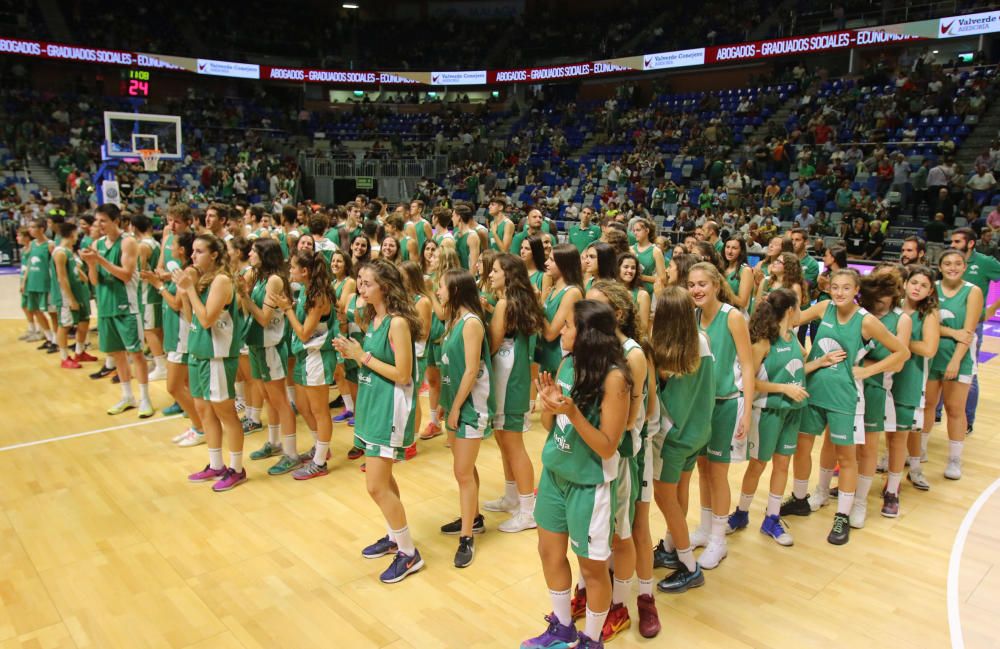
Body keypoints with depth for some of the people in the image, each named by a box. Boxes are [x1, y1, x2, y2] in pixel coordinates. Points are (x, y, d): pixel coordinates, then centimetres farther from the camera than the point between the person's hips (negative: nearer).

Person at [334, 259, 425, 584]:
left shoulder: (397, 323, -19)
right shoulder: (373, 319, 8)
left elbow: (402, 374, -21)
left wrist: (363, 356, -17)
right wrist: (352, 353, -2)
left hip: (390, 408, -9)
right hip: (371, 403, 9)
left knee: (376, 486, -6)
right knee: (383, 478, 18)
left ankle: (409, 554, 9)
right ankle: (395, 537, 36)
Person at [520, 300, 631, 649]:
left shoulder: (614, 377, -22)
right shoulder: (567, 363, -2)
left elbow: (607, 447, -21)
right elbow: (549, 426, 5)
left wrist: (573, 412, -31)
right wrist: (549, 405, -16)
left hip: (588, 483, -7)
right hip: (554, 473, 7)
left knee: (593, 567, 11)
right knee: (550, 552, 19)